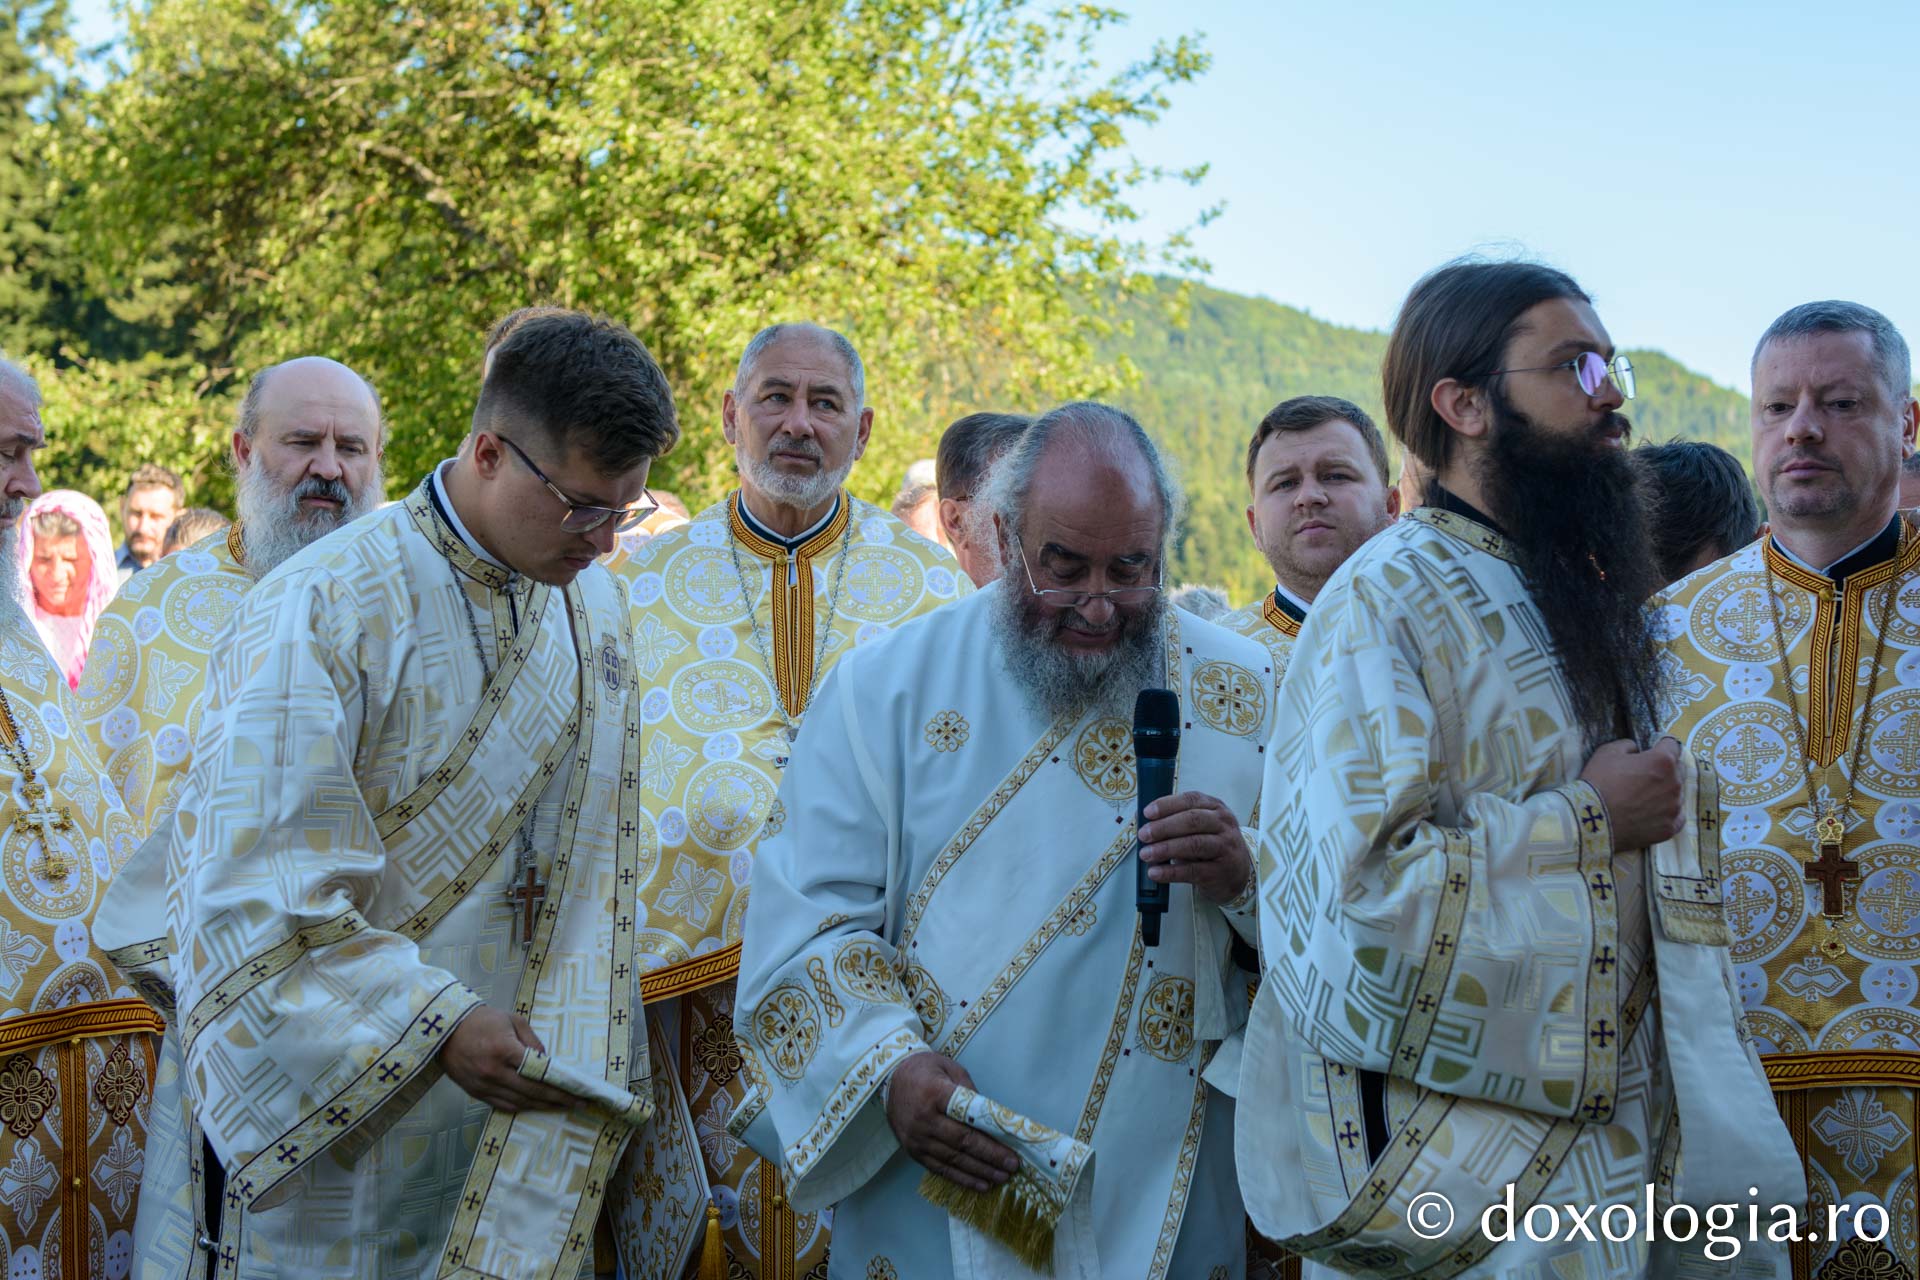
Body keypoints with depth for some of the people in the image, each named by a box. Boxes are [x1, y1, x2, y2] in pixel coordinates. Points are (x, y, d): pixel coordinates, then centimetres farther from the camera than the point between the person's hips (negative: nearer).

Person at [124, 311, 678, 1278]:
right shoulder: (321, 613, -16)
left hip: (506, 1099, 5)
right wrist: (438, 1024, -23)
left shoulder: (592, 608, 5)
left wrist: (564, 1049, -6)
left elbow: (594, 869, 5)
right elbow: (251, 883, -20)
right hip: (337, 1108, -5)